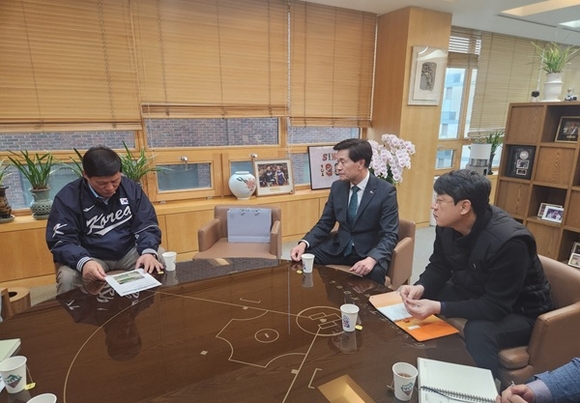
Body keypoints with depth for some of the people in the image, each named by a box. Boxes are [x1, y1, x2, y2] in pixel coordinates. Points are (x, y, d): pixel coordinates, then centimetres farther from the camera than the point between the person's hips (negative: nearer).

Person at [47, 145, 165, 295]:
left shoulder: (131, 188, -4)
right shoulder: (68, 197, -12)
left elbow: (147, 224, -4)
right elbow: (61, 240, -15)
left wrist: (149, 252, -25)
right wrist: (83, 262, -37)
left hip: (129, 252, 2)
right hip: (89, 257, -2)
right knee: (67, 278, -31)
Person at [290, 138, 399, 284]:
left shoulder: (386, 191, -14)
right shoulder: (337, 186, 0)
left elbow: (390, 235, -17)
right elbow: (324, 224, 4)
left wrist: (372, 259, -37)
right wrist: (304, 243, -15)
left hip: (370, 251, -4)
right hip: (340, 247, 4)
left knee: (373, 273, -36)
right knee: (304, 259, -15)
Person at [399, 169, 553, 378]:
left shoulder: (509, 242, -33)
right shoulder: (447, 226, -12)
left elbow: (496, 307, -32)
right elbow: (438, 267, -1)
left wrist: (439, 308, -40)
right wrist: (420, 288, -24)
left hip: (519, 312, -7)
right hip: (473, 293, 7)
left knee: (478, 331, -38)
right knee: (415, 297, -9)